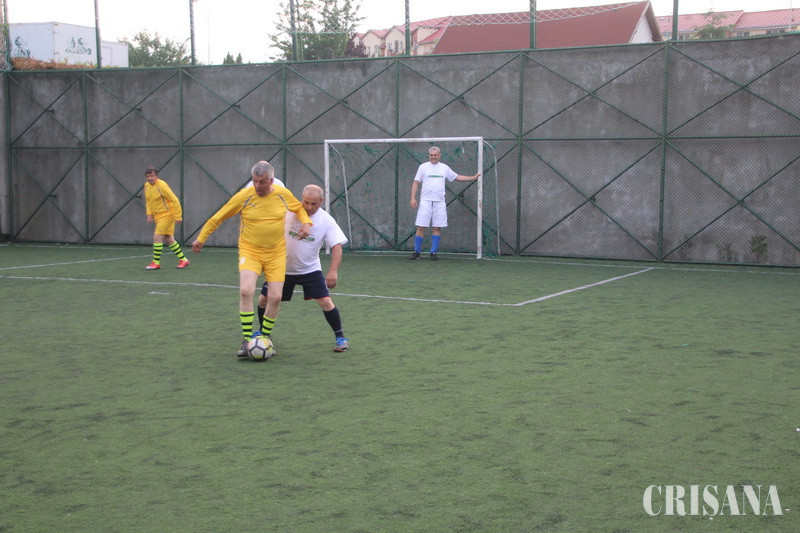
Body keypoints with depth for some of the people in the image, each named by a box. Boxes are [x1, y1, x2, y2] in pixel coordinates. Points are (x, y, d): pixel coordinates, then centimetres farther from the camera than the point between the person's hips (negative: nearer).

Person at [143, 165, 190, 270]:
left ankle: (156, 262, -4)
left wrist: (178, 216, -18)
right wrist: (149, 214, 6)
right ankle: (183, 259, 20)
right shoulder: (146, 185, 5)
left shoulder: (162, 185, -19)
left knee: (157, 237, -13)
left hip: (167, 215, -8)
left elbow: (175, 200, -18)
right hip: (157, 216, 8)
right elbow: (148, 201, 20)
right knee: (169, 239, 10)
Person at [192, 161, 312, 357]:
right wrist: (201, 239, 6)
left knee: (275, 297, -5)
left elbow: (299, 208, 17)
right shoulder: (243, 196, -10)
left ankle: (264, 339, 16)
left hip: (276, 253, 2)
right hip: (249, 251, -2)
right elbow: (218, 217, 1)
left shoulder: (283, 194, -4)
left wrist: (306, 223, -3)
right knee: (246, 291, -23)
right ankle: (246, 341, -12)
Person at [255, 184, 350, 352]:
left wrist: (333, 271, -30)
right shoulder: (287, 211, -12)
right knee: (263, 300, 4)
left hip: (310, 269, -2)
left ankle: (340, 337, 4)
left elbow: (337, 246, -17)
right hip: (282, 267, 2)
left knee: (325, 301, -14)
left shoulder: (326, 221, -14)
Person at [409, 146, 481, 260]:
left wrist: (473, 177, 18)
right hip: (425, 201, -2)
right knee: (421, 227, -6)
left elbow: (457, 177, 22)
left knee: (437, 227, 1)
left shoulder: (445, 168, 12)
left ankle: (433, 252, 9)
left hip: (439, 202, 3)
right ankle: (416, 252, 2)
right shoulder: (423, 167, 4)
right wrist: (413, 198, -6)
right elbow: (416, 183, 4)